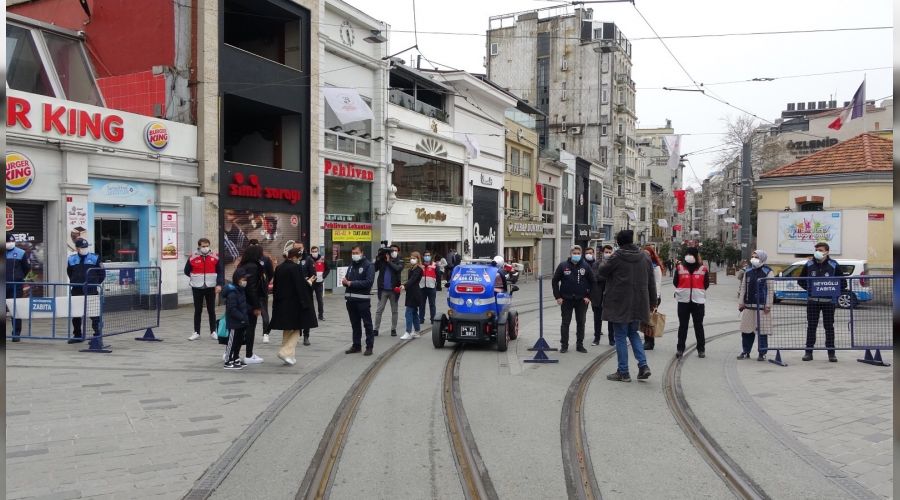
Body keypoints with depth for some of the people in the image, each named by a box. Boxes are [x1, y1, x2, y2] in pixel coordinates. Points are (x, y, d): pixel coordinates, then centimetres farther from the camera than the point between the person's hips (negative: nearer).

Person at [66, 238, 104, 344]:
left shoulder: (95, 258, -1)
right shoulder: (72, 259, 6)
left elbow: (102, 274, 3)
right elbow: (69, 273, 21)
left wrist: (95, 283, 0)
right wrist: (75, 282, 14)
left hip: (91, 291, -4)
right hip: (76, 291, 4)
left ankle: (97, 334, 2)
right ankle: (77, 335, 20)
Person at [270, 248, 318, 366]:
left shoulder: (279, 268, 7)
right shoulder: (295, 267, -15)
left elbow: (275, 286, 11)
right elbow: (300, 285, -18)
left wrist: (276, 301, 16)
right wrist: (308, 283, 1)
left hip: (281, 303, 7)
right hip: (293, 303, -7)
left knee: (287, 330, 16)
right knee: (296, 329, 4)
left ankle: (289, 356, 20)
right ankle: (286, 352, -12)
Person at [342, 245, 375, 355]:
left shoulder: (368, 265, -7)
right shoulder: (351, 265, 16)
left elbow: (369, 282, -18)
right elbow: (347, 280, 18)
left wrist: (351, 283, -18)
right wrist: (345, 281, -7)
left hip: (363, 300, -7)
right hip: (351, 299, 7)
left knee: (367, 323, 0)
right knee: (355, 324, 14)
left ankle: (369, 346, 5)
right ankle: (356, 345, 22)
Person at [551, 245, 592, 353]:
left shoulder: (585, 266, 1)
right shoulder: (563, 265, -2)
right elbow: (555, 281, 2)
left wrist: (588, 296, -3)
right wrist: (558, 297, -4)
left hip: (581, 300, 1)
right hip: (566, 299, -1)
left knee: (581, 323, 8)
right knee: (565, 323, 3)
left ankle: (580, 345, 18)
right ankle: (564, 345, 11)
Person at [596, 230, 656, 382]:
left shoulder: (617, 257, -13)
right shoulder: (644, 257, 4)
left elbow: (601, 271, -1)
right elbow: (651, 282, 9)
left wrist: (603, 264, 20)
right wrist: (652, 302, 17)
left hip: (620, 304, -5)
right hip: (639, 305, 5)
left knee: (620, 336, 4)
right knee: (633, 333, 20)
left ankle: (623, 372, 9)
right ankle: (643, 365, 6)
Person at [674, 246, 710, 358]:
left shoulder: (703, 268, 0)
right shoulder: (680, 267, 1)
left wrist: (698, 291, 4)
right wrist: (682, 290, 6)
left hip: (698, 301, -1)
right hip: (683, 300, 1)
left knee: (698, 326, 5)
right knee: (682, 325, 6)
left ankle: (701, 349, 8)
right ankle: (680, 348, 11)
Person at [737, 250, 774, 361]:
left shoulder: (768, 272, -4)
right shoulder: (748, 271, 13)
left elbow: (770, 290, -7)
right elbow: (743, 287, 15)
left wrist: (768, 305, -12)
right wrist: (741, 302, 9)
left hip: (761, 306, -5)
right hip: (748, 306, 5)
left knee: (762, 330, -1)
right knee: (746, 329, 7)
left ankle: (762, 353, 7)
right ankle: (745, 352, 16)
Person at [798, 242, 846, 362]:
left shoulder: (833, 265, 0)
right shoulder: (809, 265, 3)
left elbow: (843, 282, 4)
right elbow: (800, 280, 12)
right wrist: (809, 289, -1)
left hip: (828, 301, -1)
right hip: (812, 300, 1)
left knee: (829, 326, 4)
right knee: (811, 326, 4)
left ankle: (831, 353, 11)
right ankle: (809, 351, 10)